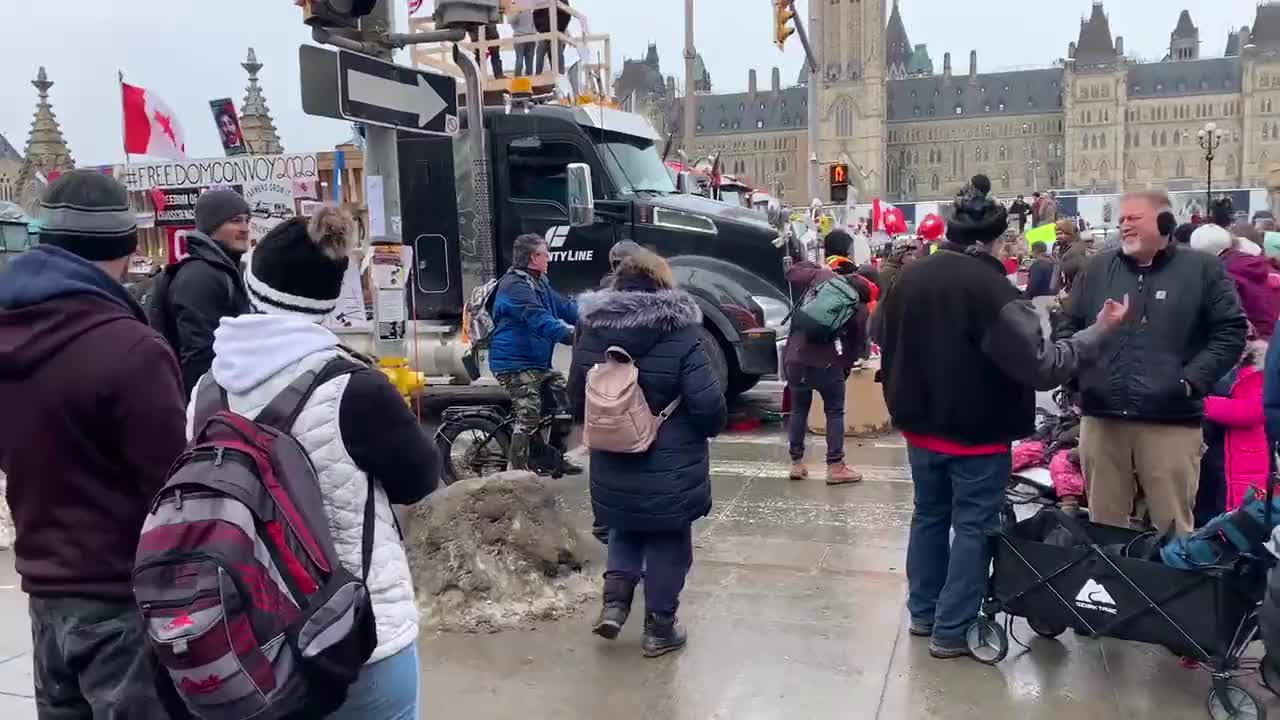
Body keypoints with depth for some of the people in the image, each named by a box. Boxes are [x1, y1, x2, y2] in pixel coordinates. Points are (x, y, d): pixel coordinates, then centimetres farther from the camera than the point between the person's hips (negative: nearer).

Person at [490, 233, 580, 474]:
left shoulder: (540, 283, 15)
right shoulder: (515, 286, -18)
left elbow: (565, 308, 11)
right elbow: (541, 321, -30)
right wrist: (575, 336, -38)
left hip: (538, 363, 10)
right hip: (515, 363, -10)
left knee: (566, 401, 10)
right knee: (529, 418, -13)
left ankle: (555, 460, 23)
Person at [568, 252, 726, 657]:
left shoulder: (591, 337, -1)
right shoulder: (680, 339, -16)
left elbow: (577, 403, 8)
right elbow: (709, 407, -19)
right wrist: (709, 429, 3)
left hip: (613, 469, 4)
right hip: (670, 470, -4)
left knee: (626, 531, 27)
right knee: (667, 546, 13)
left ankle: (614, 599, 11)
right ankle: (659, 628, 22)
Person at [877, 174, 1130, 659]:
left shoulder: (910, 280, 3)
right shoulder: (991, 289, -20)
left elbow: (889, 350, 14)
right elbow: (1043, 366, -22)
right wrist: (1098, 332, -11)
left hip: (921, 426, 7)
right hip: (977, 432, -7)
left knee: (929, 516, 18)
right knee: (974, 527, 5)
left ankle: (923, 612, 28)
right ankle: (951, 630, 9)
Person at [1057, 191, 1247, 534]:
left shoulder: (1202, 268, 2)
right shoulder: (1098, 268, 10)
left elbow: (1230, 330, 1)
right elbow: (1069, 327, 15)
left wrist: (1192, 380, -9)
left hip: (1171, 421, -3)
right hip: (1101, 417, 3)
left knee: (1173, 525, 6)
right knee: (1103, 522, 13)